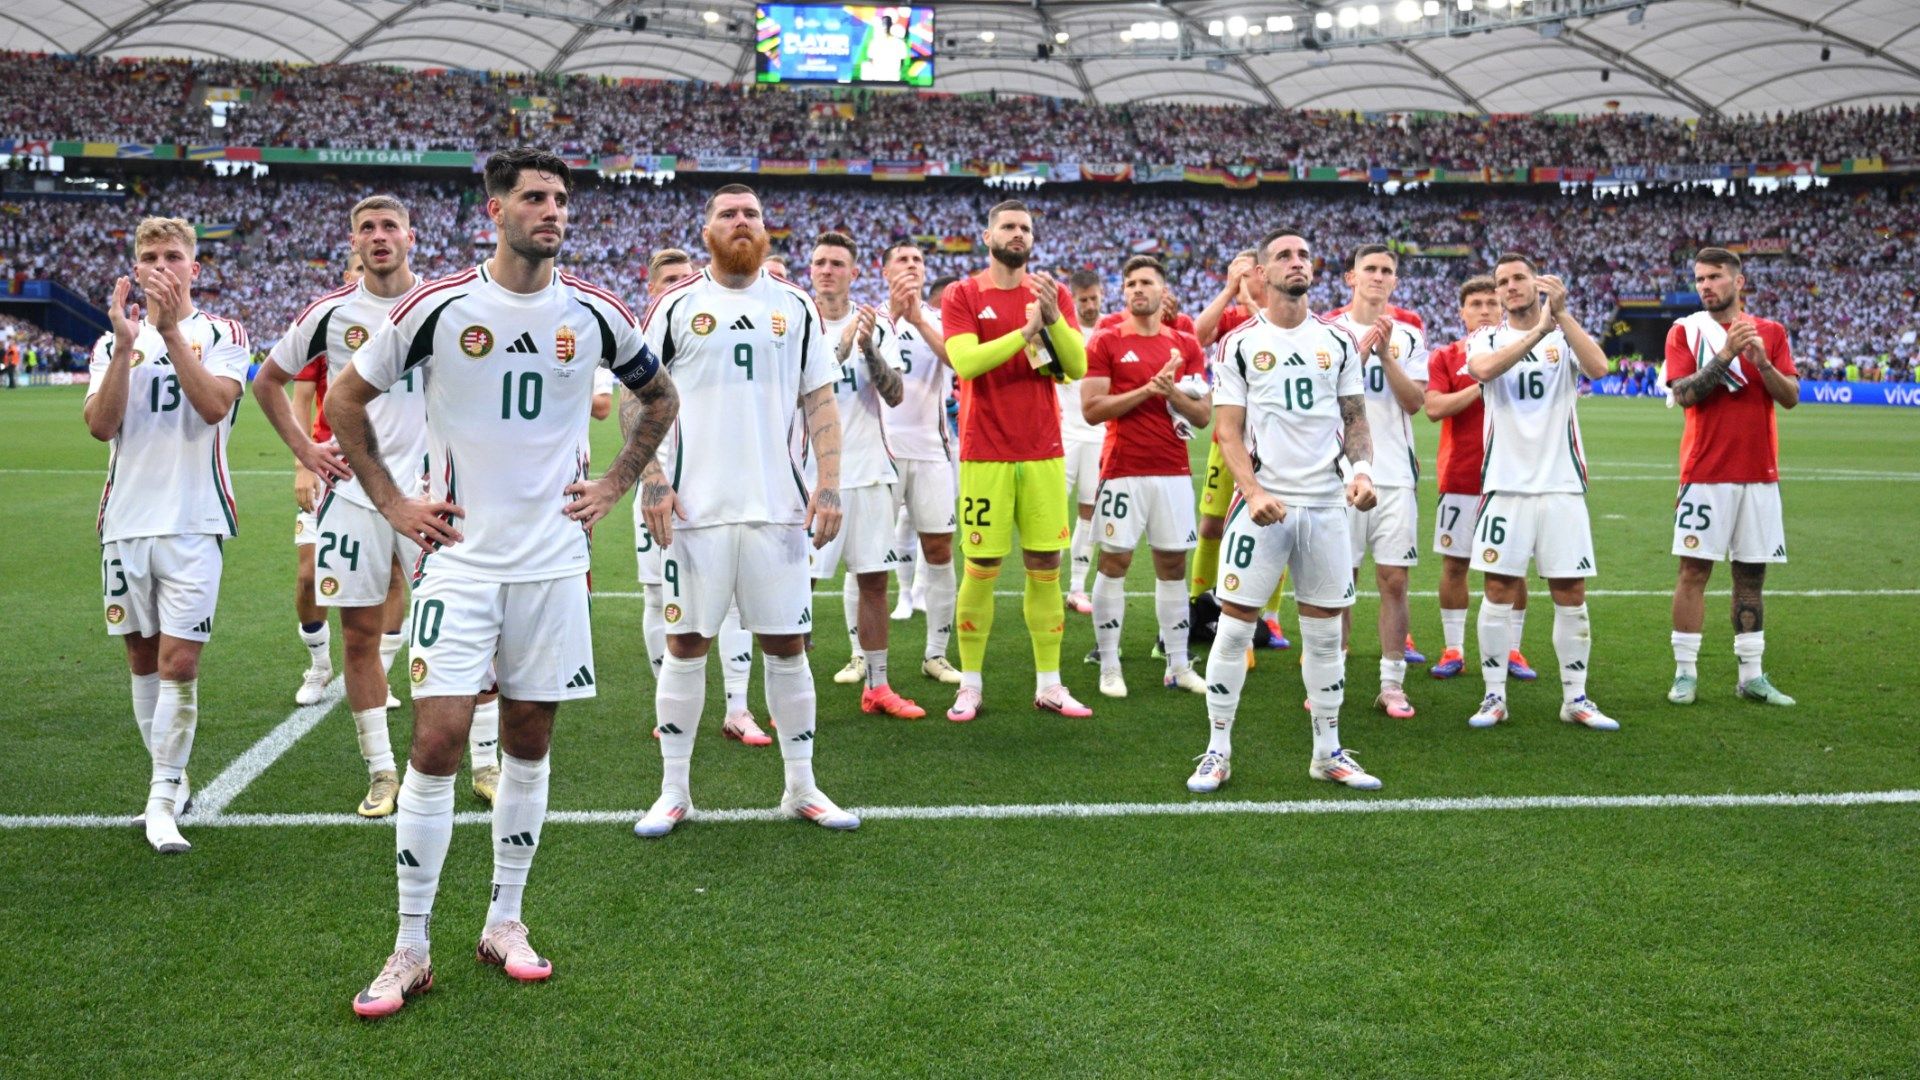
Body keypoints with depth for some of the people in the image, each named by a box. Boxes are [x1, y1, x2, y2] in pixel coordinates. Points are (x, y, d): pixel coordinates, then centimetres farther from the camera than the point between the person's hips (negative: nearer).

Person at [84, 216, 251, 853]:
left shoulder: (222, 334, 3)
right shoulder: (113, 341, 13)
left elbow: (214, 405, -17)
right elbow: (100, 425, -3)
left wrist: (171, 330, -20)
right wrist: (126, 346, -12)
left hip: (192, 521, -4)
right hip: (126, 520, 4)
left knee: (179, 663, -9)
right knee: (143, 661, 10)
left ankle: (163, 799, -2)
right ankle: (170, 782, 23)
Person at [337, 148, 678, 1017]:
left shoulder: (596, 315, 2)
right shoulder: (437, 308, -4)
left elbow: (660, 399, 19)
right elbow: (345, 399, 7)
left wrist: (613, 487, 10)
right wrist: (391, 503, 1)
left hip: (554, 559, 3)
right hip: (459, 557, -2)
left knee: (529, 742, 9)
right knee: (438, 737, -8)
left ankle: (505, 922, 24)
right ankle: (411, 949, 5)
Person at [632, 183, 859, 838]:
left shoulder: (795, 306, 10)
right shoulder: (675, 305, 5)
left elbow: (820, 401, 9)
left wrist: (829, 485, -2)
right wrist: (651, 481, -7)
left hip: (777, 507, 1)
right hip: (695, 508, -1)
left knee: (787, 646, 5)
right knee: (686, 645, 4)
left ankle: (801, 789, 17)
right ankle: (674, 791, 16)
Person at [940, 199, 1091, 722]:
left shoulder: (1053, 295, 9)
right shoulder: (963, 296, 1)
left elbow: (1078, 367, -1)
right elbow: (966, 362, -14)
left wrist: (1053, 317, -16)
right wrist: (1026, 330, -18)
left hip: (1044, 453, 3)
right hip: (986, 455, -3)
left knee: (1046, 567, 5)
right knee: (980, 569, 0)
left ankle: (1049, 685, 13)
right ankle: (970, 685, 12)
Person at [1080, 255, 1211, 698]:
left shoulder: (1186, 346, 10)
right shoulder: (1105, 343, 0)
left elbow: (1204, 416, 8)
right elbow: (1092, 410, -9)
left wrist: (1173, 393, -11)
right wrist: (1148, 389, -15)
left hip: (1174, 472, 3)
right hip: (1123, 472, -3)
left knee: (1173, 564, 7)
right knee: (1114, 563, 0)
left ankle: (1178, 665, 15)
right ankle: (1109, 666, 8)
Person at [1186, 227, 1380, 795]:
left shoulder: (1338, 340, 9)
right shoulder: (1239, 344, 1)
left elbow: (1355, 419, 12)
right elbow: (1229, 433, -2)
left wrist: (1362, 469, -7)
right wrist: (1253, 492, -16)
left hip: (1326, 504, 3)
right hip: (1262, 503, -3)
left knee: (1325, 631, 9)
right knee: (1234, 627, -2)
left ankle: (1328, 752, 21)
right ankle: (1218, 751, 10)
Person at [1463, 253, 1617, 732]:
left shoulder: (1565, 336, 7)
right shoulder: (1486, 340, 7)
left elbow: (1598, 368, -15)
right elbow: (1484, 369, -18)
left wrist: (1561, 313, -21)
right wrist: (1538, 329, -22)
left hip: (1561, 485, 1)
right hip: (1505, 485, 0)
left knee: (1571, 593, 3)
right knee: (1499, 592, 0)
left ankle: (1576, 698, 13)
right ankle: (1494, 696, 10)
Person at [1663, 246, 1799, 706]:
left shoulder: (1771, 332, 10)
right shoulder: (1685, 331, 2)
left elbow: (1791, 397, 1)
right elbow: (1683, 393, -11)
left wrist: (1761, 360, -14)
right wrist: (1725, 354, -20)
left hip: (1759, 474, 3)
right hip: (1705, 473, -3)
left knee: (1751, 573, 7)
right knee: (1694, 569, -4)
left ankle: (1751, 676, 13)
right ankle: (1685, 672, 3)